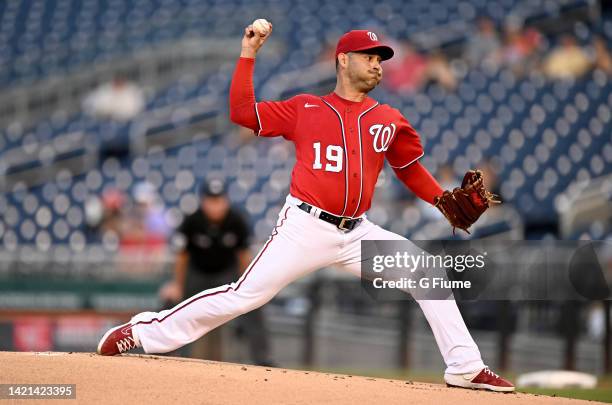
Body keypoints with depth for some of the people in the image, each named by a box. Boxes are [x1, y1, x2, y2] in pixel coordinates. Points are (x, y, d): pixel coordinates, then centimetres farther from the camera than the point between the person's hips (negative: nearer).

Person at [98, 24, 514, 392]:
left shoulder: (390, 121, 9)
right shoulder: (304, 108, 3)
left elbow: (410, 168, 20)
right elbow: (242, 112, 1)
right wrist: (248, 55, -2)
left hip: (357, 233, 4)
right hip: (306, 228, -3)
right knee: (245, 296, -12)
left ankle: (465, 367, -4)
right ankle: (145, 330, 0)